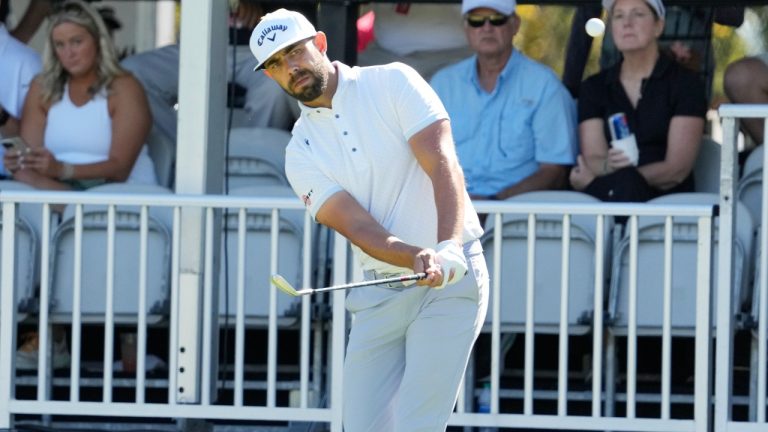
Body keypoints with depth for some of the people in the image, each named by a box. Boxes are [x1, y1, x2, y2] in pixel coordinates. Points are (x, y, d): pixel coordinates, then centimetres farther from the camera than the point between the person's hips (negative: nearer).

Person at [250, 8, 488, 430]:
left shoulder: (393, 83, -4)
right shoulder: (301, 153, 5)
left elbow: (444, 166, -15)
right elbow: (359, 228, -9)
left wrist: (447, 249, -32)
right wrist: (418, 259, -29)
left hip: (451, 283, -5)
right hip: (380, 295, 5)